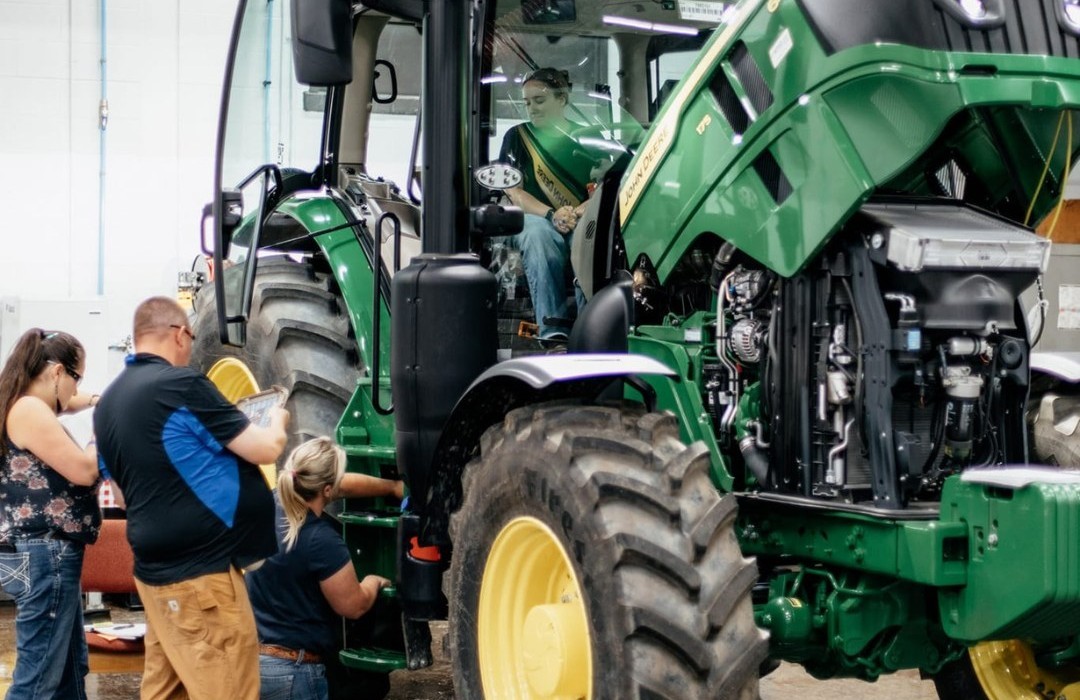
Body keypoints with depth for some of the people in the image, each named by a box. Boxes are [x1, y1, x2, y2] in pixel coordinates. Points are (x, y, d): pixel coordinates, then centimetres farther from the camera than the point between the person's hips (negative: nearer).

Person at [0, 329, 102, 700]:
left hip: (49, 555, 11)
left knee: (71, 668, 17)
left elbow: (64, 404, 38)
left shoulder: (32, 408, 15)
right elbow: (84, 471, -16)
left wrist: (95, 401, 19)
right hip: (43, 557, -11)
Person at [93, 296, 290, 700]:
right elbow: (265, 450, -10)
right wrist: (277, 420, 11)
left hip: (155, 567, 9)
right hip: (200, 571, -9)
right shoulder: (181, 386, -15)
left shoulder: (108, 403, 10)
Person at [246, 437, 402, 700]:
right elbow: (353, 606, -8)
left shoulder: (270, 505, 1)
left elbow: (344, 485, 17)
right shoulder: (321, 540, -22)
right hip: (291, 669, -7)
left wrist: (392, 486, 28)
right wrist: (374, 582, 12)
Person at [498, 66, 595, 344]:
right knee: (539, 233, -38)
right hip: (531, 218, 0)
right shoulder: (517, 137, 13)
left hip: (583, 221, 0)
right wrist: (552, 215, -17)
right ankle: (553, 331, -44)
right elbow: (514, 192, 2)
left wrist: (578, 212, -19)